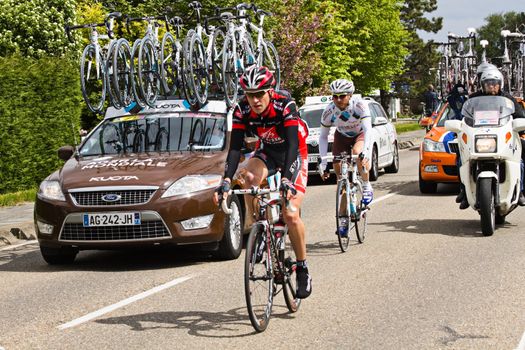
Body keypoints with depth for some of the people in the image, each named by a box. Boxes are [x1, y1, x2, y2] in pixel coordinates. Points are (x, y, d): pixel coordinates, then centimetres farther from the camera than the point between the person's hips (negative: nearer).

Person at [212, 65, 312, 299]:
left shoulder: (285, 105, -31)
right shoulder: (242, 110, -20)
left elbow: (292, 144, -39)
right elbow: (235, 147, -24)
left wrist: (286, 179, -52)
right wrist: (226, 181, -38)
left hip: (294, 154, -3)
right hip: (267, 152, 4)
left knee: (290, 215, -17)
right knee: (249, 177, -32)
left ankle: (303, 268, 0)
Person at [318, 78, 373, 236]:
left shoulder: (360, 105, -31)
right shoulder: (329, 111, -24)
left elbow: (367, 129, -37)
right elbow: (323, 136, -13)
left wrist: (365, 150, -53)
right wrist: (323, 161, -19)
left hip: (360, 135, -2)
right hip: (341, 137, 3)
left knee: (357, 152, -37)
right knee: (340, 175, -7)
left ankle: (367, 186, -12)